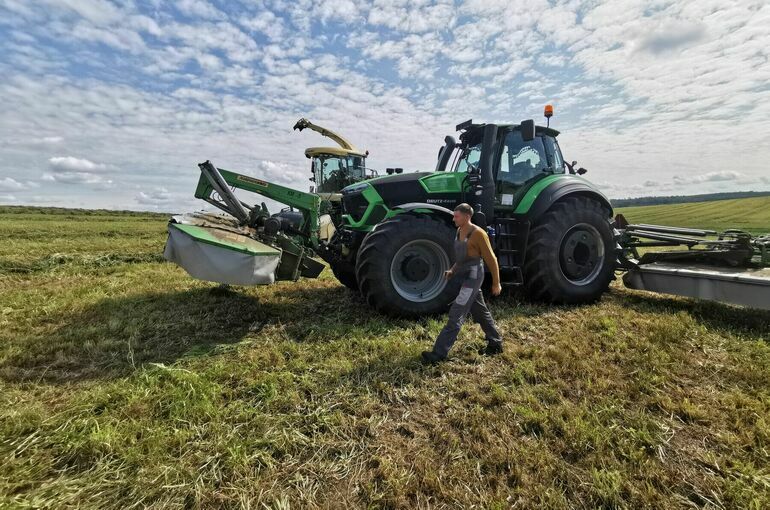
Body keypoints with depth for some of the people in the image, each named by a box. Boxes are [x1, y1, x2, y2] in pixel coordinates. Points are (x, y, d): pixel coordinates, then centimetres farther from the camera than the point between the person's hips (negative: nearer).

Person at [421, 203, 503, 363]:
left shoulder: (478, 233, -16)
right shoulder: (460, 231, 9)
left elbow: (491, 259, -10)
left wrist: (496, 283, -6)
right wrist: (452, 271, 8)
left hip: (473, 276, -9)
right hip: (464, 276, 9)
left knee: (456, 315, -11)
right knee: (480, 311, 19)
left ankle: (439, 353, -9)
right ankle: (495, 344, 35)